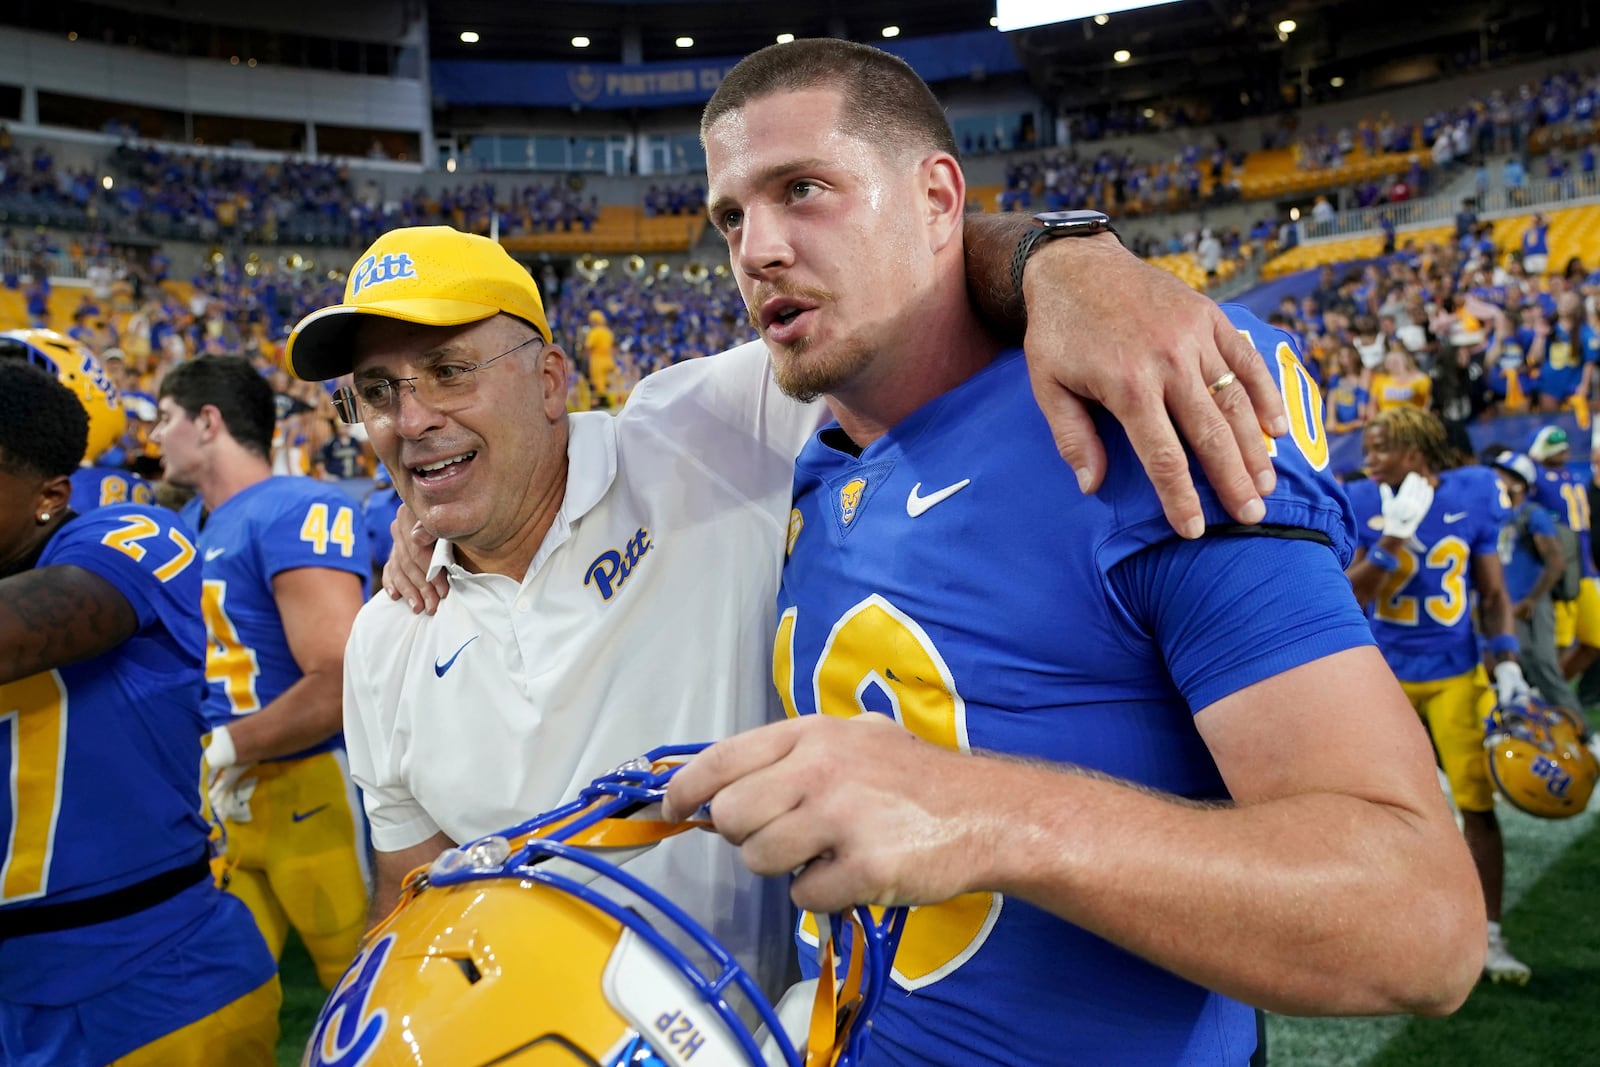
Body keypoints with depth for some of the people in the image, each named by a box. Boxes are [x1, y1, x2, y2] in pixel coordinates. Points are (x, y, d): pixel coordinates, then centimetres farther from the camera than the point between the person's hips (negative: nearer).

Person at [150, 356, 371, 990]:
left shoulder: (298, 512, -19)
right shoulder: (195, 519, 10)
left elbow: (341, 683, -27)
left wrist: (225, 747, -15)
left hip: (315, 790, -8)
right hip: (225, 792, 8)